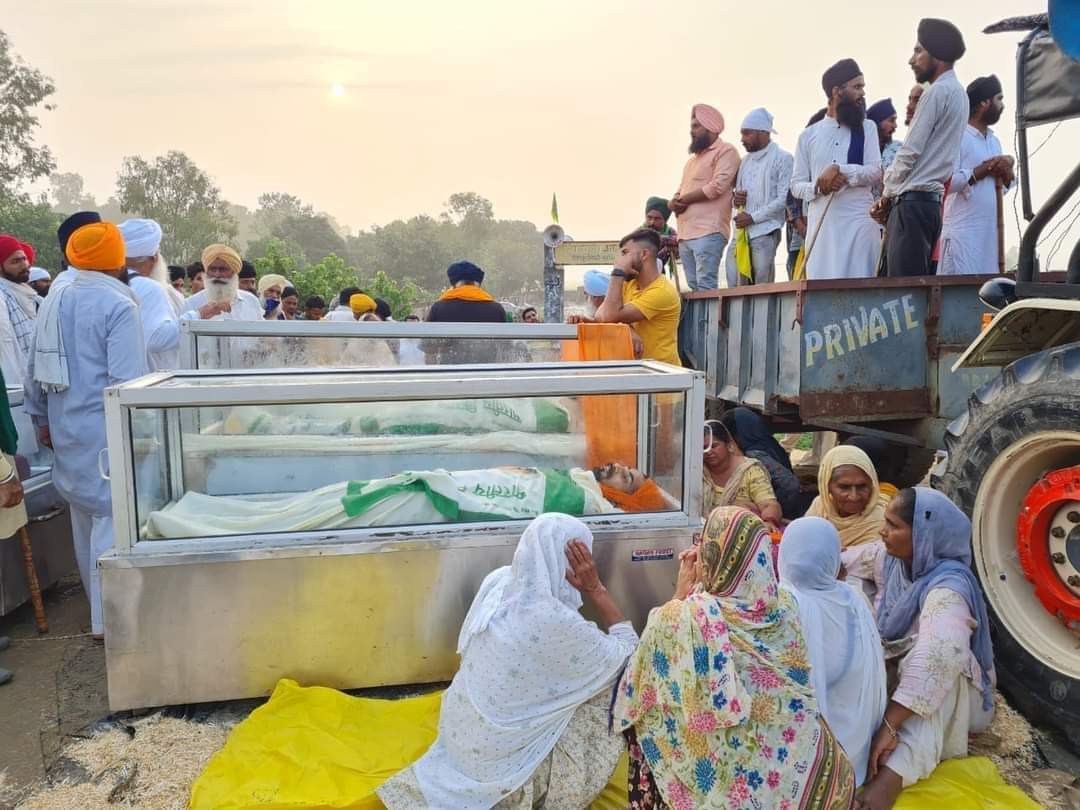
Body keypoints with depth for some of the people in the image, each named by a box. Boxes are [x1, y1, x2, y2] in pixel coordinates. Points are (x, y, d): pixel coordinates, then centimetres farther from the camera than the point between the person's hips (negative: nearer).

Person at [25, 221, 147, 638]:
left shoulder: (53, 301, 8)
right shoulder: (118, 305, -16)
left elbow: (35, 369, 13)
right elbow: (127, 380, -20)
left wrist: (41, 418, 22)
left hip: (66, 430, 8)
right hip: (106, 431, -8)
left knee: (84, 517, 19)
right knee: (111, 520, -1)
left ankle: (100, 605, 35)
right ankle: (108, 618, 5)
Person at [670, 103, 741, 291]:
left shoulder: (725, 151, 1)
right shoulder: (693, 158, 29)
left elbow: (717, 186, -12)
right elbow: (681, 191, 26)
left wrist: (683, 200, -3)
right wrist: (674, 202, 1)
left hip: (708, 232, -8)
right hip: (685, 234, 8)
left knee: (705, 287, -16)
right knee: (693, 287, 5)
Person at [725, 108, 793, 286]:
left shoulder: (782, 158, -1)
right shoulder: (745, 161, 20)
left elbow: (784, 199, -9)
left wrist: (753, 217, -13)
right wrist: (735, 199, 2)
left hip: (765, 232, -6)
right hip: (741, 232, 6)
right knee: (734, 287, 1)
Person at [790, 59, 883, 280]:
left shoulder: (867, 128, 13)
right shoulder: (809, 135, 13)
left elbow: (875, 172, 1)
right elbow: (796, 185, 9)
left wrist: (839, 169, -14)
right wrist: (818, 186, -12)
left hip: (859, 222, 0)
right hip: (820, 224, 0)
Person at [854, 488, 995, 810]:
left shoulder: (948, 588, -32)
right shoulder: (895, 559, -9)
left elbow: (939, 655, -49)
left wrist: (888, 724, -53)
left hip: (948, 693, -6)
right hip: (897, 672, 6)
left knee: (936, 662, -38)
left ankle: (892, 775, -52)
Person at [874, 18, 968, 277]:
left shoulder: (937, 92, -7)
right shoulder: (957, 92, 22)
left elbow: (910, 152, -11)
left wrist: (886, 195, 4)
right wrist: (892, 197, 14)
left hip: (914, 202, -10)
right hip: (931, 201, 10)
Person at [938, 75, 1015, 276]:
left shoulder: (994, 141, 19)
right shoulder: (957, 137, -6)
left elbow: (1004, 187, 21)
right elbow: (946, 182, -19)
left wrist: (1006, 171, 0)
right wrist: (984, 169, -11)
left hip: (990, 230, 8)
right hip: (962, 231, -8)